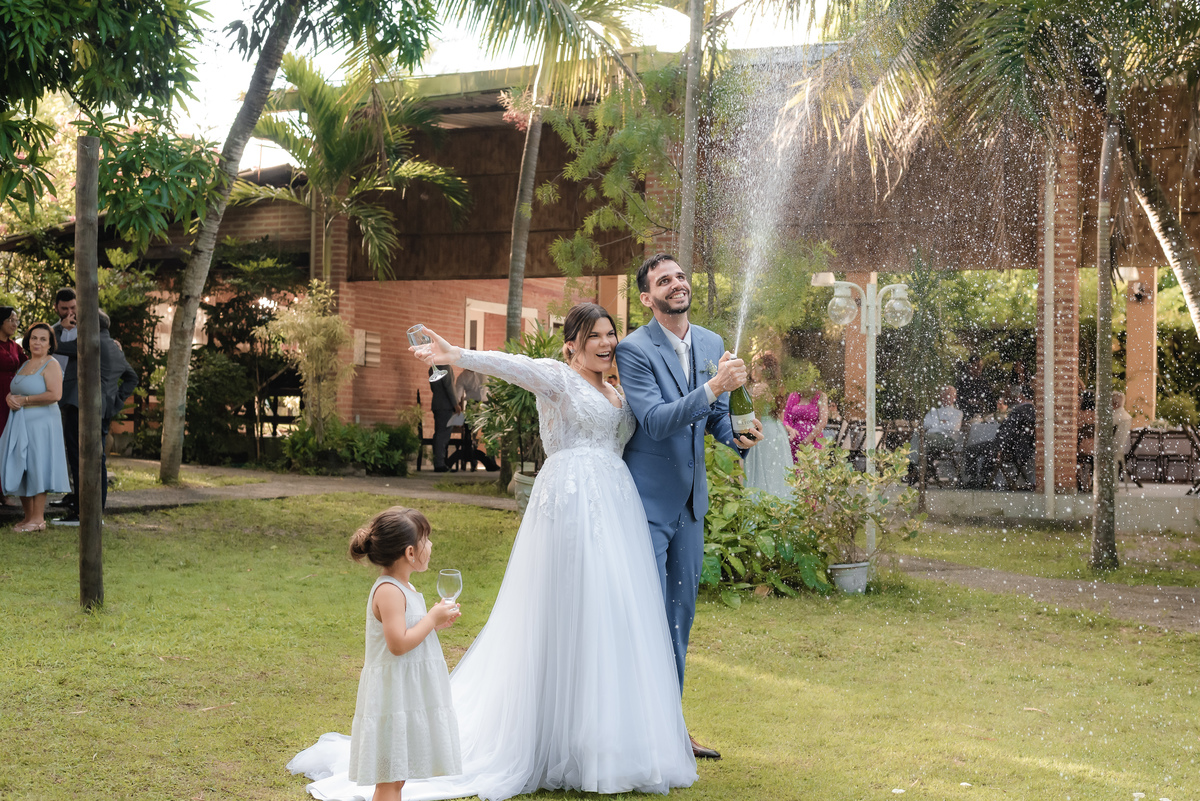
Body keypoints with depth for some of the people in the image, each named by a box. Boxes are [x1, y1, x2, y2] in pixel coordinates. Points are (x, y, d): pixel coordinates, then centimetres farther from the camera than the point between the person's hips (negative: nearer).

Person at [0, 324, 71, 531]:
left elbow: (54, 395, -20)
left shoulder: (50, 365, -8)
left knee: (37, 466, -7)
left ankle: (38, 518, -4)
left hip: (41, 423, -8)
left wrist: (24, 400, -14)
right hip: (20, 424, 8)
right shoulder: (25, 365, 17)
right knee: (20, 469, 7)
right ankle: (28, 516, 14)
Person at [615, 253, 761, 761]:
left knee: (681, 614, 14)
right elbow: (656, 421, -23)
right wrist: (713, 386, -33)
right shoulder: (634, 349, -14)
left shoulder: (712, 344, 7)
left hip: (690, 499, 7)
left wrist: (738, 435, -9)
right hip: (649, 500, -7)